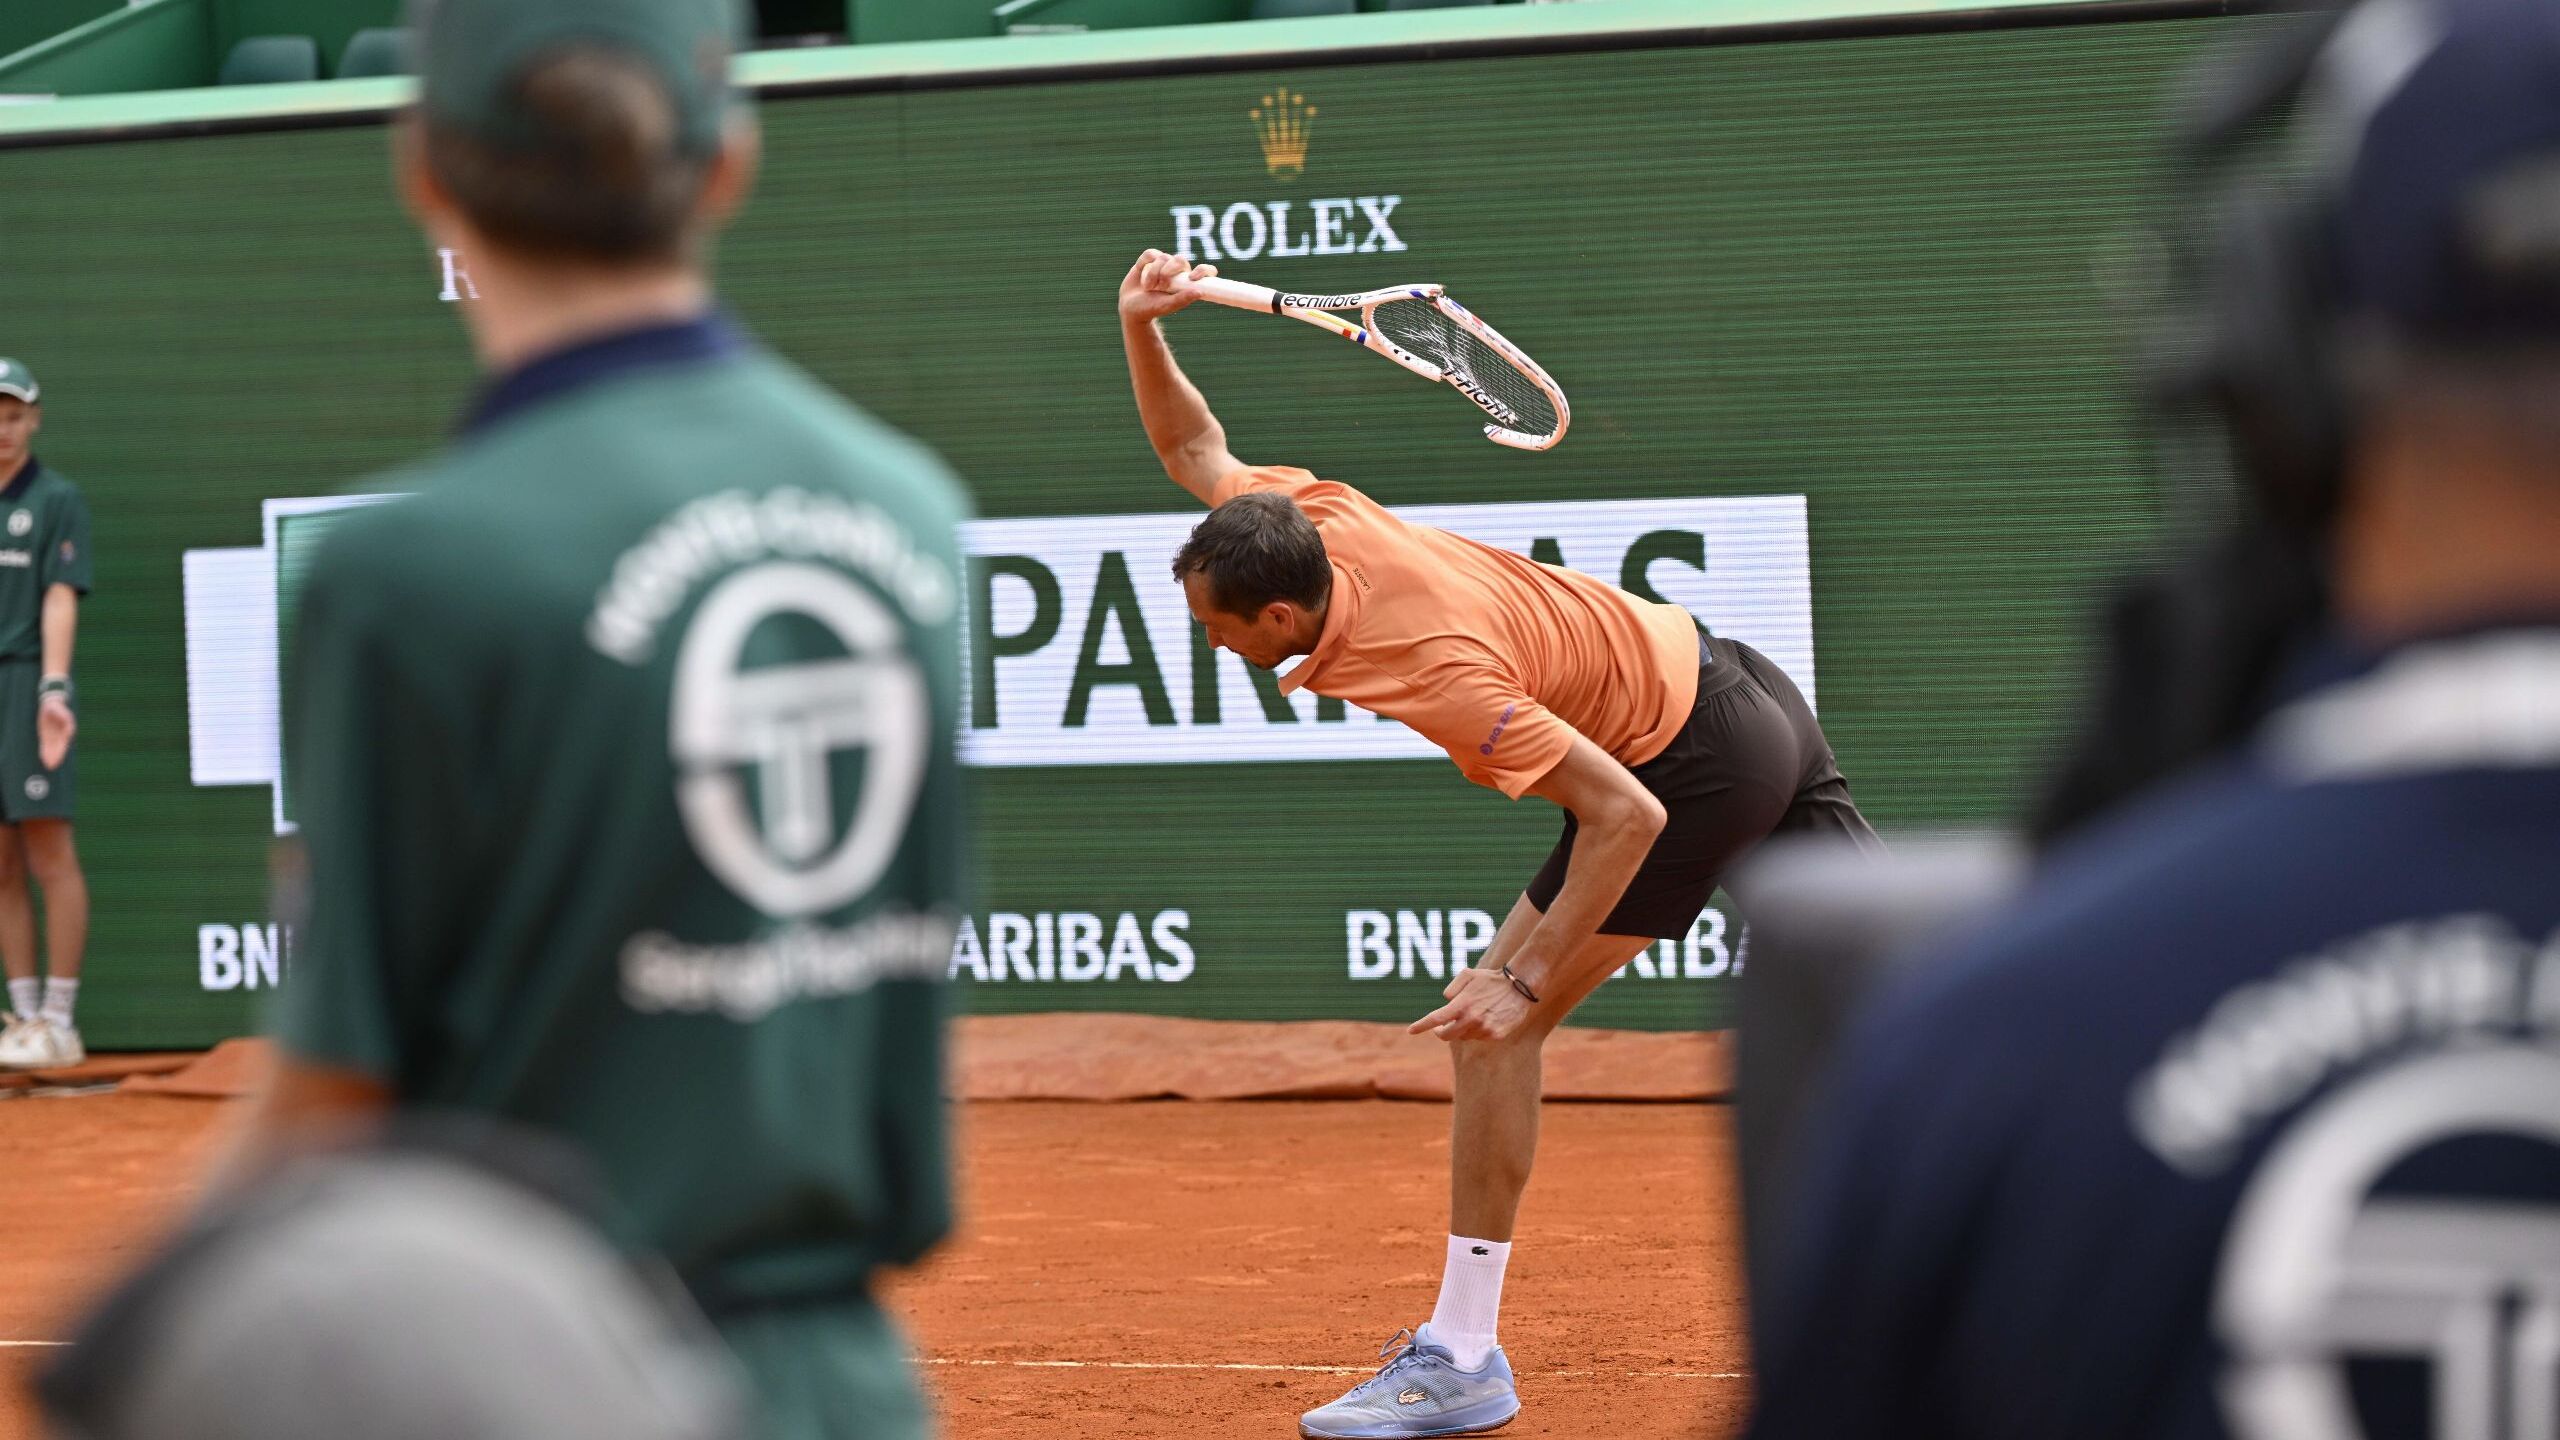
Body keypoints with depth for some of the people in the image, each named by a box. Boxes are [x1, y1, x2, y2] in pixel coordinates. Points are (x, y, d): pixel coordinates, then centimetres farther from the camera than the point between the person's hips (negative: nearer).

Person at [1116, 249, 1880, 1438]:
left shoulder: (1428, 668, -33)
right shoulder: (1318, 517, -11)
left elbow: (1626, 813, -32)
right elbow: (1195, 451, 8)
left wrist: (1527, 978, -30)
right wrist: (1141, 329, -11)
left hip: (1693, 768, -9)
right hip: (1718, 665, 9)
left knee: (1494, 1025, -8)